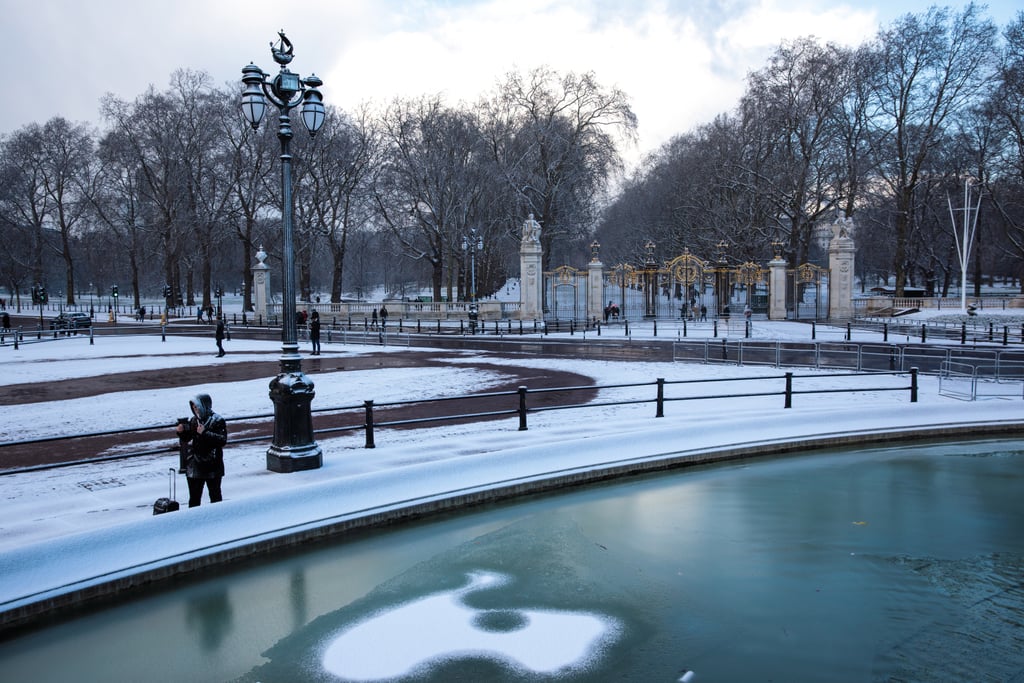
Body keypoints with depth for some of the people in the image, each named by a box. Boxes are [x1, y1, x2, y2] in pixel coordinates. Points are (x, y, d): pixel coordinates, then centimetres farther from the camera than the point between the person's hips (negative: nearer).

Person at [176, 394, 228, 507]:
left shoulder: (217, 421, -11)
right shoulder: (193, 421, 5)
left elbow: (223, 440, -22)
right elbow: (187, 439, 14)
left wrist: (205, 433, -27)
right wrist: (181, 432, -6)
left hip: (212, 467, -5)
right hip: (194, 467, 5)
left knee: (215, 496, 11)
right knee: (194, 497, 12)